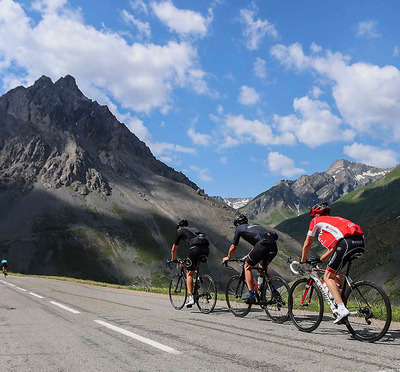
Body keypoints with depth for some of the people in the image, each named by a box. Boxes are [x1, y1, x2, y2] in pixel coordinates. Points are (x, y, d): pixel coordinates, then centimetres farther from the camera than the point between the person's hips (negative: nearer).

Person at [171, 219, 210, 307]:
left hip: (196, 249, -5)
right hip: (206, 249, 5)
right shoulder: (194, 229, 37)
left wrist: (173, 260, 45)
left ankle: (191, 297, -2)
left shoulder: (180, 231, 22)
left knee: (189, 273, 7)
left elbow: (174, 249, 28)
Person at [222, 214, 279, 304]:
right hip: (274, 246, 7)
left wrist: (228, 257, 45)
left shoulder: (239, 228, 20)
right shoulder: (255, 226, 38)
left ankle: (251, 296, 5)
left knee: (247, 267, 12)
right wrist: (249, 256, 63)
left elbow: (233, 247, 27)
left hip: (263, 245, -7)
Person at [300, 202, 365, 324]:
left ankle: (342, 309, -12)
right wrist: (320, 260, 47)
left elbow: (307, 244, 26)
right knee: (334, 273, 26)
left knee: (328, 277, 2)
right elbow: (333, 247, 42)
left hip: (347, 242, -7)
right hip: (360, 243, 7)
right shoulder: (334, 220, 38)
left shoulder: (316, 221, 20)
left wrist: (303, 261, 40)